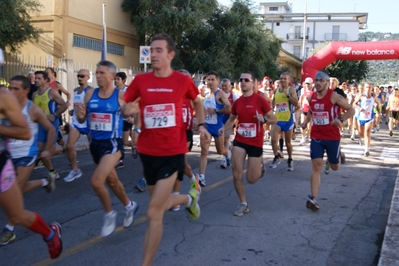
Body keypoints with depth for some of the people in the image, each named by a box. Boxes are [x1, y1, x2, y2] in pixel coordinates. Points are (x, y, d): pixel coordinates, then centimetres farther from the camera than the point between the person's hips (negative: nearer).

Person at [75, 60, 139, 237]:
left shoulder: (121, 95, -11)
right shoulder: (90, 94, 3)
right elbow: (82, 120, 8)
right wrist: (80, 114, -12)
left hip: (113, 143, -6)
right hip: (95, 143, 6)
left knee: (96, 181, -19)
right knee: (111, 181, 21)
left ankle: (109, 214, 7)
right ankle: (129, 206, 45)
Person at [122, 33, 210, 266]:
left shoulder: (183, 80, -5)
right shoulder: (140, 80, -2)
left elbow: (198, 102, 14)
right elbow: (125, 108, 8)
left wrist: (201, 125, -1)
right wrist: (127, 110, -16)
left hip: (172, 152, -4)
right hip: (147, 152, 4)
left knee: (154, 213, -8)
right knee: (161, 205, 21)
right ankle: (189, 198, 54)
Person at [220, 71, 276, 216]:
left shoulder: (260, 100, -10)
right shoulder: (237, 102, 3)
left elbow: (274, 119, -5)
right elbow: (231, 119, 18)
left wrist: (264, 119, -26)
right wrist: (224, 128, -2)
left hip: (256, 143, -3)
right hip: (239, 140, 4)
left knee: (251, 179, 4)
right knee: (236, 174, -4)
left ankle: (260, 166, 40)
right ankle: (243, 204, 15)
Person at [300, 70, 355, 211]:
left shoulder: (334, 96, -11)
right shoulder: (311, 98, 3)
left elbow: (351, 110, -7)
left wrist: (341, 119, -24)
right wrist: (306, 121, 7)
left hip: (332, 137, -3)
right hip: (316, 137, 3)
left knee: (334, 167, 13)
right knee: (316, 166, -8)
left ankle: (339, 157, 51)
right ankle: (313, 198, -10)